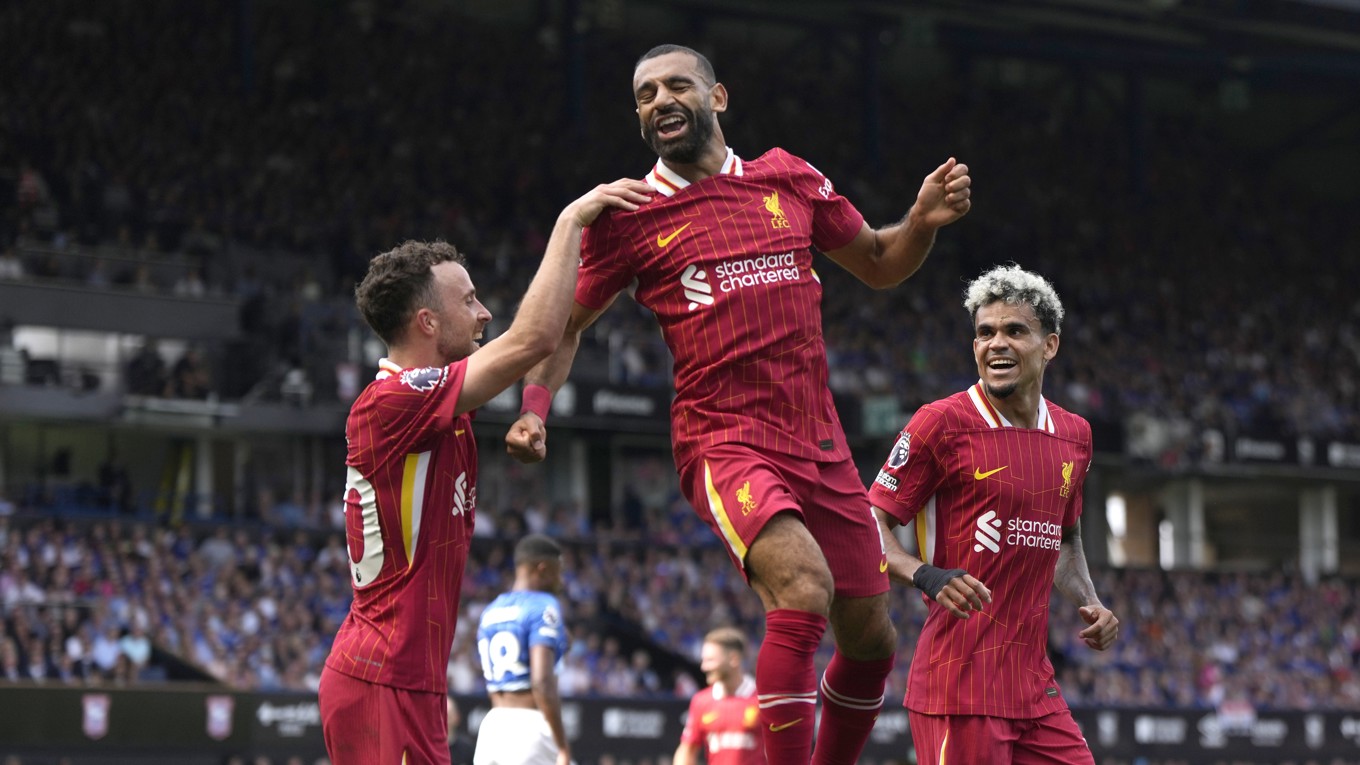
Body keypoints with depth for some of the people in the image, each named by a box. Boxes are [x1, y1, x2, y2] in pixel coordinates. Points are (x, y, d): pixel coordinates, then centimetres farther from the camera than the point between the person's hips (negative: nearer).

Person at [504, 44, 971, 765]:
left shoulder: (789, 180, 10)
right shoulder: (628, 217, 1)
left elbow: (878, 265, 21)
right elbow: (564, 324, 11)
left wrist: (923, 221, 1)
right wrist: (534, 410, -5)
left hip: (820, 446, 5)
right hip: (725, 445, -5)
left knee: (870, 638, 8)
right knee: (804, 588, -30)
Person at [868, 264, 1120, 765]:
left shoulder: (1074, 436, 14)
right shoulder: (942, 423, -6)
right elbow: (870, 523, -5)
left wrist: (1089, 603, 12)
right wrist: (925, 576, -23)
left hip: (1035, 685, 7)